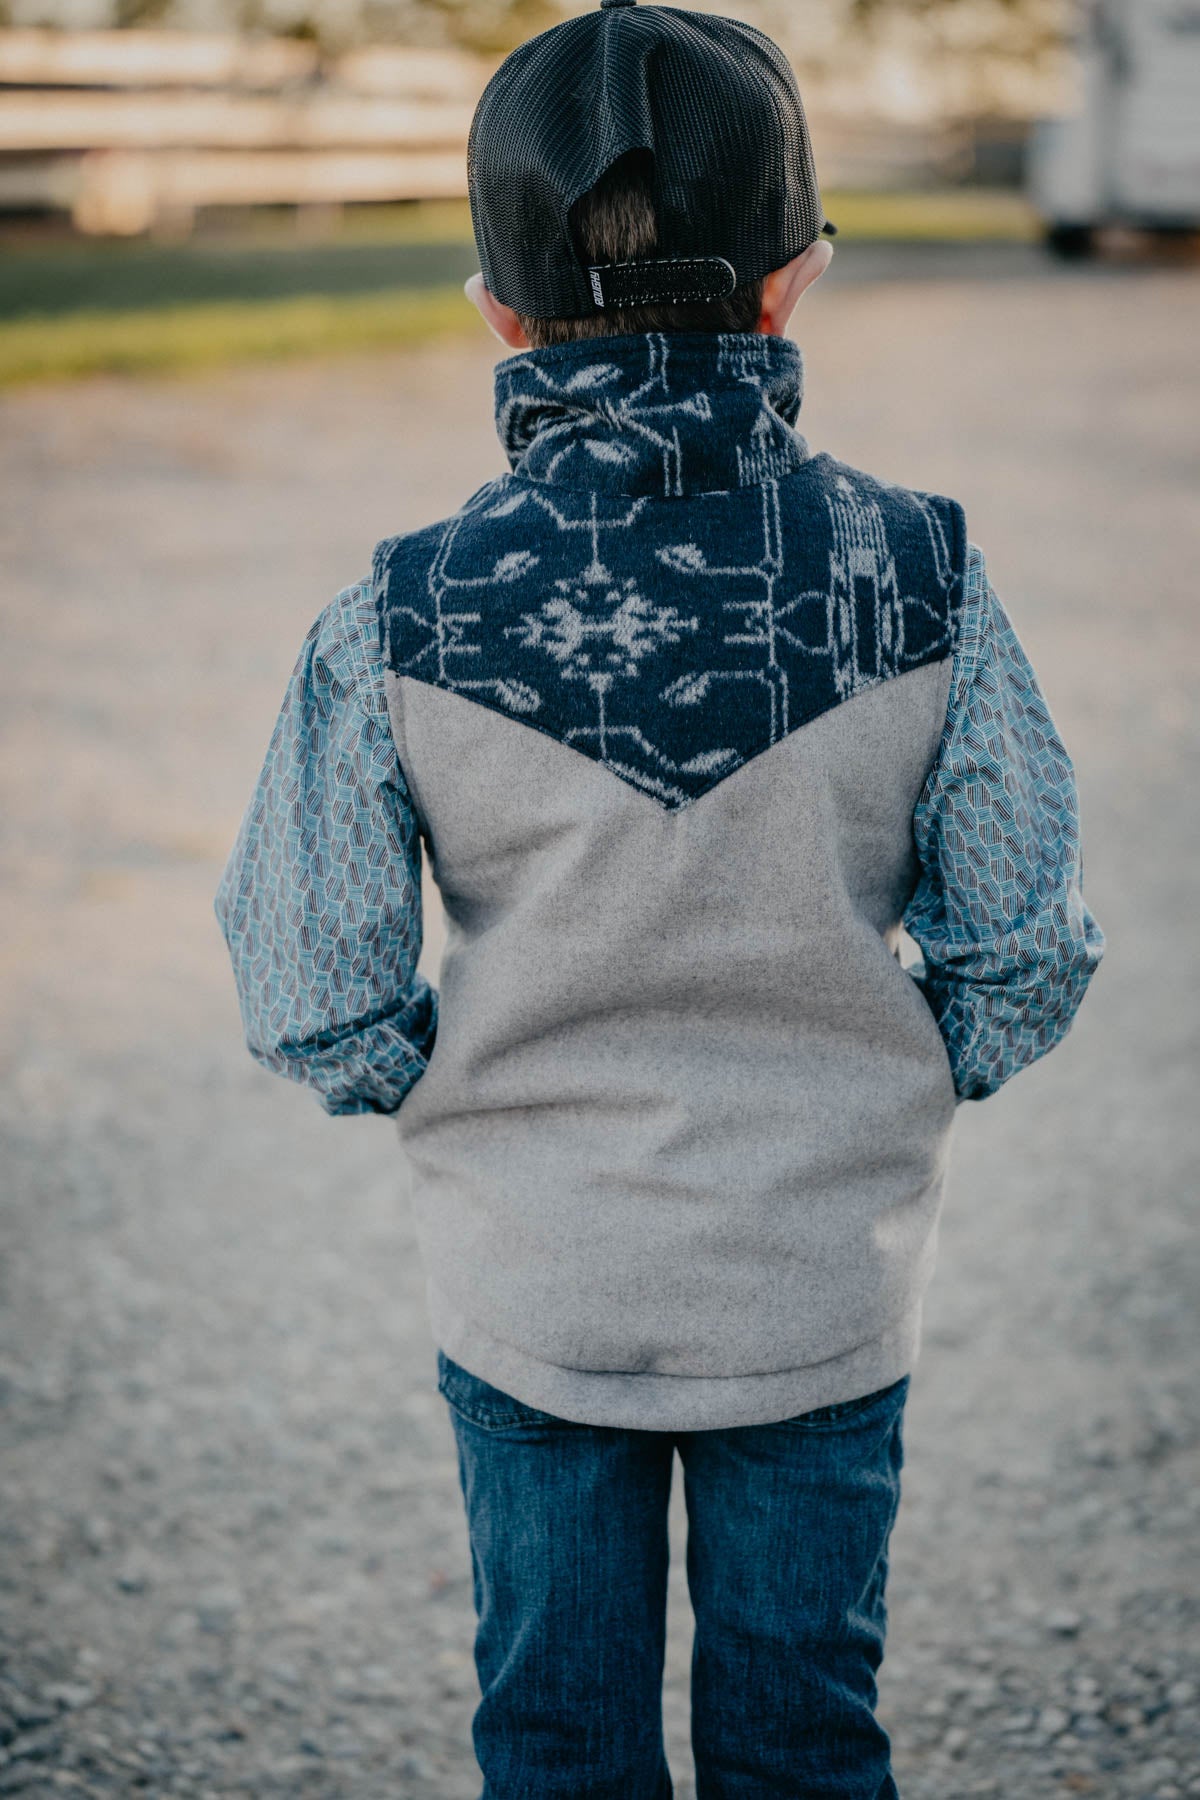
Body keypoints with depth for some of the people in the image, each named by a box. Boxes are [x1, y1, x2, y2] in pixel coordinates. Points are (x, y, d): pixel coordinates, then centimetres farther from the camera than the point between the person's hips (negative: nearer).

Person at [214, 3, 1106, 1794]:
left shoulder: (399, 622, -16)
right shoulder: (920, 578, -14)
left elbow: (313, 1001, -10)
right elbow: (1030, 949, -8)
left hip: (531, 1289, 0)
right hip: (827, 1288, 1)